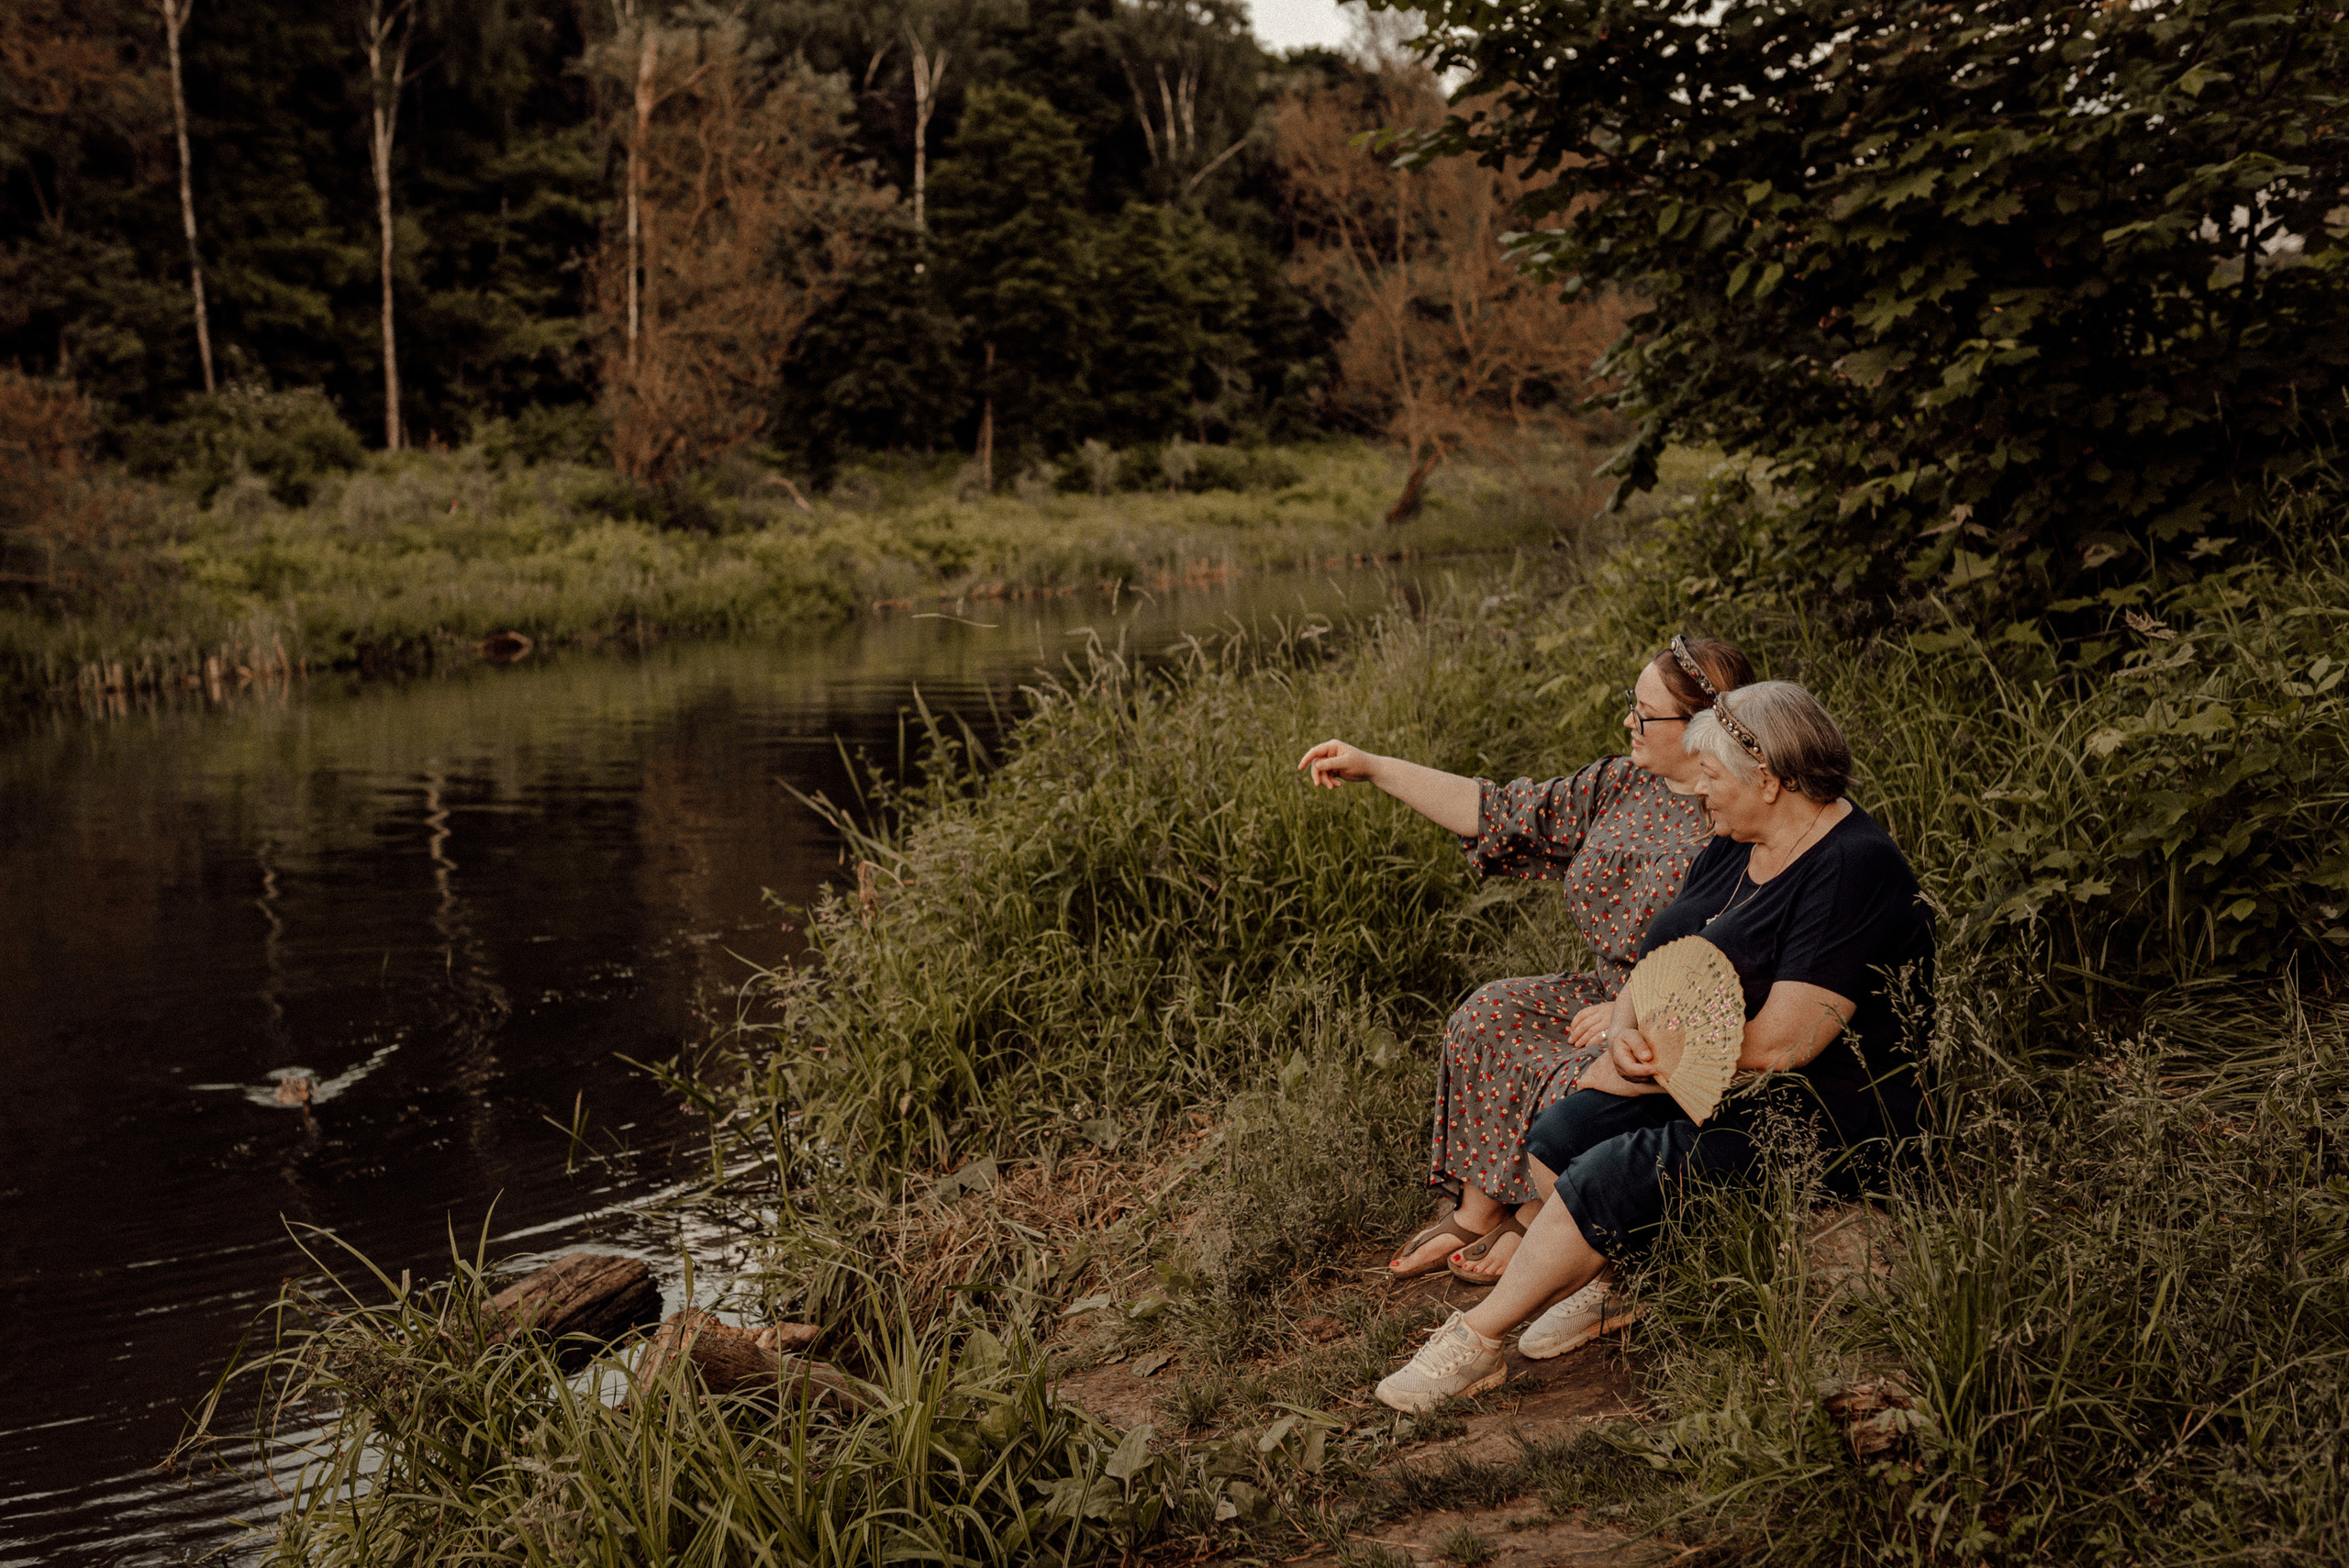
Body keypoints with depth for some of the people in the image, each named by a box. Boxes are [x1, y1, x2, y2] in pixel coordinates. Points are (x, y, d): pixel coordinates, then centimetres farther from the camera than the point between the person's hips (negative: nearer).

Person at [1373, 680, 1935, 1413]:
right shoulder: (1734, 850, 8)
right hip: (1707, 1085, 9)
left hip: (1809, 1120, -9)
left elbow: (1782, 1042, -26)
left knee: (1604, 1181, -20)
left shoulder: (1855, 871, -21)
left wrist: (1649, 1063, -14)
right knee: (1558, 1134, -3)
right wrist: (1627, 1029, -12)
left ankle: (1476, 1339, -9)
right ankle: (1603, 1289, 11)